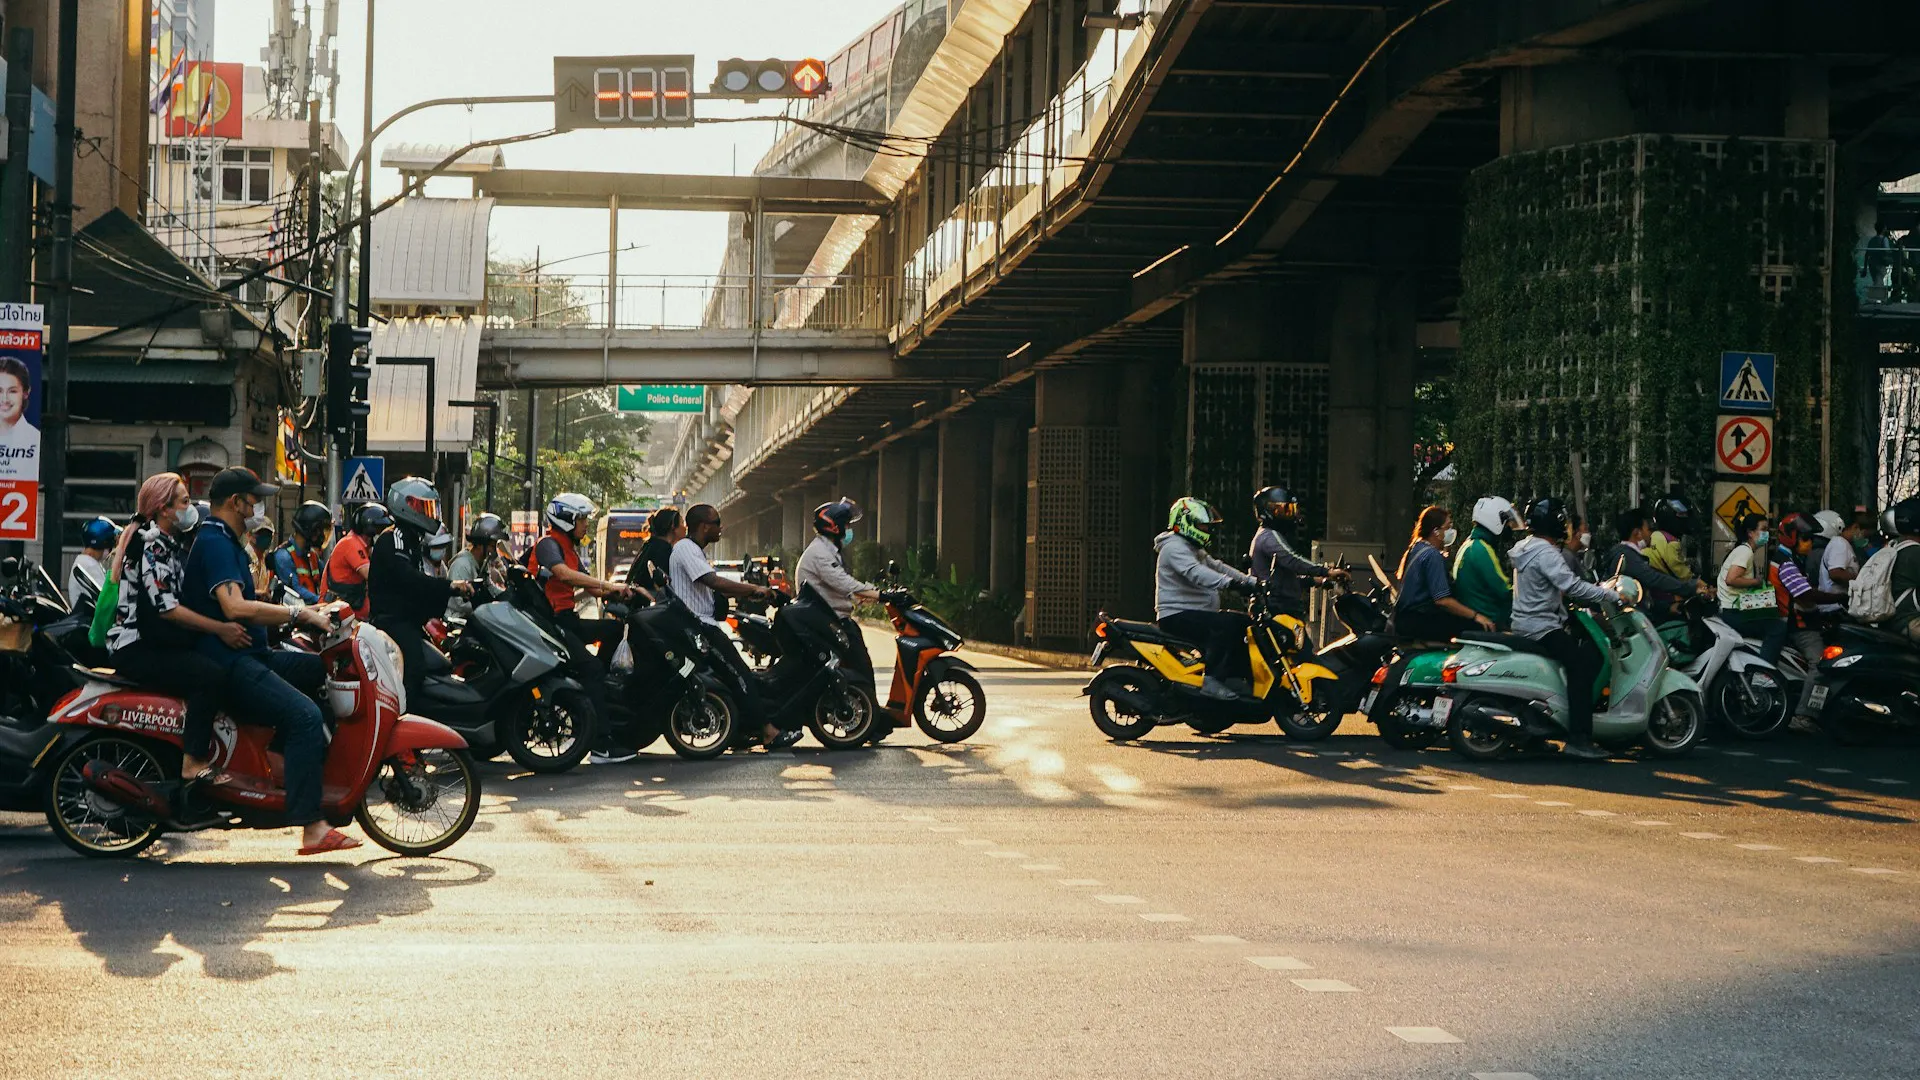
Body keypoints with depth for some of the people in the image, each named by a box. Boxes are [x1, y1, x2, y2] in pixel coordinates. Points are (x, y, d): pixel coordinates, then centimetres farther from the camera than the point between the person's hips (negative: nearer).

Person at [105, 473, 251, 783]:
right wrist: (220, 628, -27)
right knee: (211, 675, -27)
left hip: (160, 641, 10)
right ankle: (193, 764, -28)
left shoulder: (173, 543, 18)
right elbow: (165, 607, -23)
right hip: (136, 648, -10)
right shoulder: (151, 544, -13)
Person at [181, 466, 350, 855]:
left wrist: (305, 613, 13)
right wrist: (299, 614, -21)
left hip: (251, 656, 11)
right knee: (304, 715, -27)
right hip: (228, 662, -11)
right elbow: (234, 607, -26)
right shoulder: (215, 542, -12)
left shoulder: (226, 542, 23)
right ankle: (311, 828, -32)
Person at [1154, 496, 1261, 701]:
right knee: (1226, 625, -30)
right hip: (1177, 615, -11)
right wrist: (1229, 582, -42)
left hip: (1194, 613, 11)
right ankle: (1212, 680, -33)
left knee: (1243, 623, 7)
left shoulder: (1195, 550, 24)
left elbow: (1216, 566, 22)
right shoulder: (1174, 547, -13)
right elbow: (1194, 572, -30)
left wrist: (1252, 581, 10)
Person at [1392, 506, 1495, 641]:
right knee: (1475, 626, -18)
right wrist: (1475, 616, -19)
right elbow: (1442, 600, -23)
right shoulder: (1433, 555, -15)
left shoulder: (1414, 549, 15)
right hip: (1417, 622, -10)